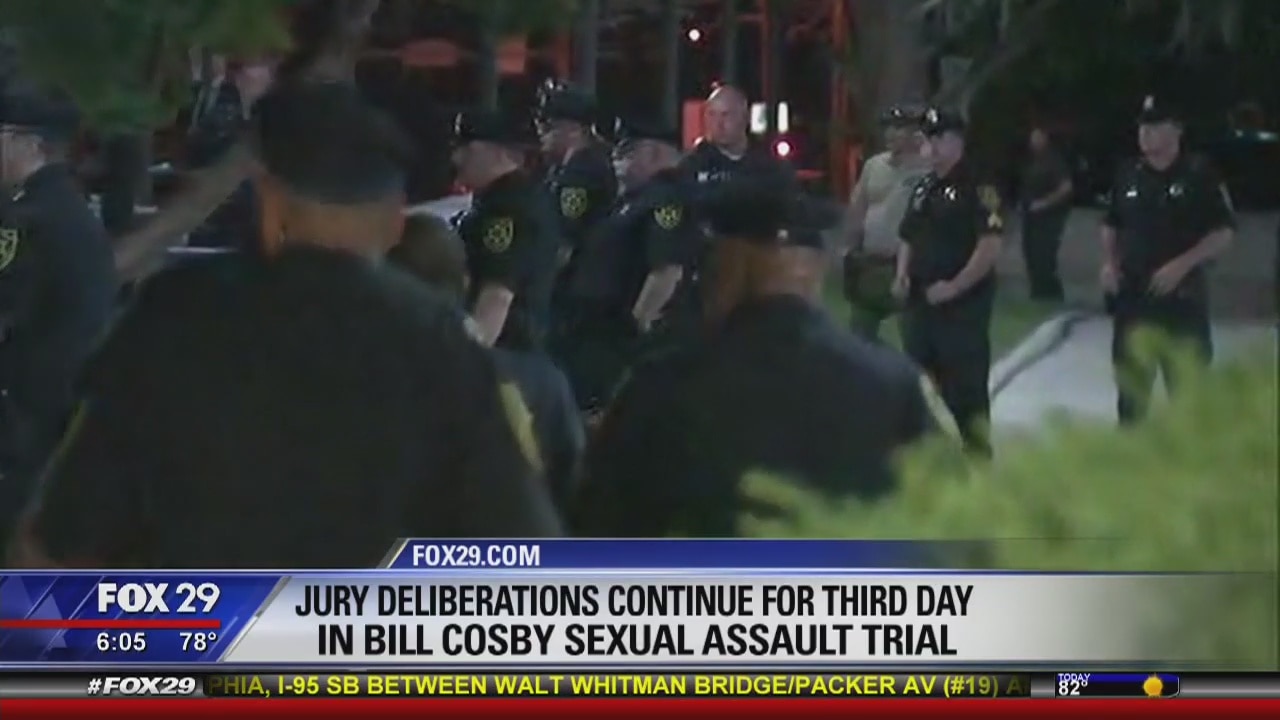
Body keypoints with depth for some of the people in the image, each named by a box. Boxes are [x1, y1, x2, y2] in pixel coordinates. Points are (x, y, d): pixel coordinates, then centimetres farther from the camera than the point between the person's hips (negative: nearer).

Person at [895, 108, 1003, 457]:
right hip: (920, 302, 8)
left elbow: (990, 247, -18)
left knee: (965, 389, -6)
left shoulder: (977, 188, -10)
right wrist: (902, 275, 6)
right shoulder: (924, 188, 15)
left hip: (963, 306, -8)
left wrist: (954, 287, -19)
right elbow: (908, 238, 24)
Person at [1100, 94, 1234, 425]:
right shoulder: (1128, 175, 8)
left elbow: (1224, 233, -7)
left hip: (1182, 295, -4)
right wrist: (1109, 263, 2)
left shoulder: (1199, 174, -6)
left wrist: (1182, 265, -17)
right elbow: (1111, 224, 20)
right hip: (1132, 294, 4)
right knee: (1131, 385, 8)